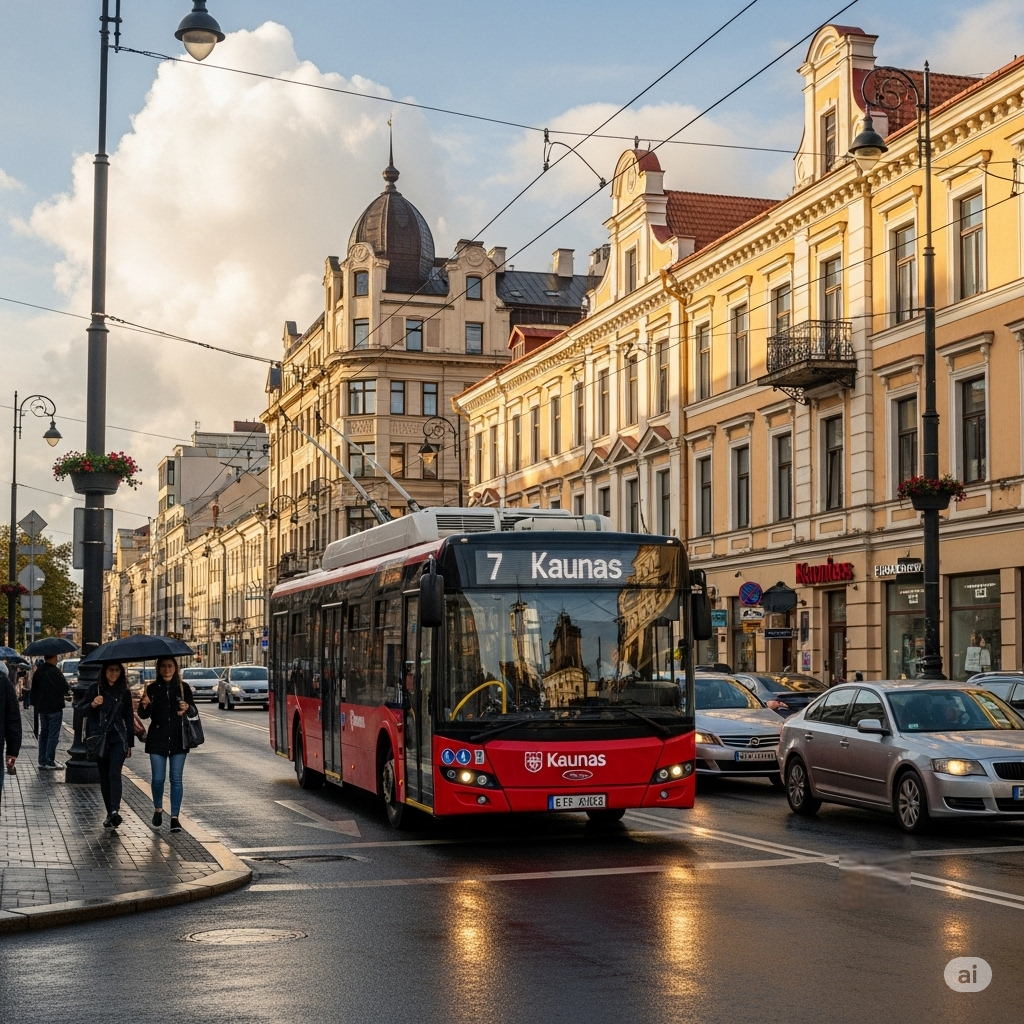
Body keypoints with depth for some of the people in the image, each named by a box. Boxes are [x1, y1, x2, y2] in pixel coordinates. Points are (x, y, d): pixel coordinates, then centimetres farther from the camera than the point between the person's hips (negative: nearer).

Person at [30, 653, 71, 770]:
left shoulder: (38, 671, 5)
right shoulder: (55, 672, -18)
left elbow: (34, 689, 12)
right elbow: (66, 689, -18)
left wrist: (35, 704, 20)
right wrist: (68, 689, 4)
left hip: (42, 707, 7)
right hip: (54, 707, -7)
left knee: (43, 734, 14)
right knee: (53, 735, -3)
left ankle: (42, 761, 16)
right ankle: (50, 762, -3)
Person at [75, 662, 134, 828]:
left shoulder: (124, 692, 6)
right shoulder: (95, 689, 2)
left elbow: (129, 718, 12)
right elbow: (79, 710, 2)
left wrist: (130, 743, 11)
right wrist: (92, 705, -19)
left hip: (118, 739, -1)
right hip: (98, 738, 1)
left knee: (114, 773, -16)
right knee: (104, 776, 4)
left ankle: (115, 811, -27)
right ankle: (110, 813, 11)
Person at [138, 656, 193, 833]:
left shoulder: (183, 688, 2)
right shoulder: (152, 689, 2)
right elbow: (144, 715, 4)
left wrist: (187, 709, -15)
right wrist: (144, 705, -17)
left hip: (178, 739, 0)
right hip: (157, 739, 0)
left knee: (176, 779, 0)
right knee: (158, 778, 1)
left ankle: (175, 817, 7)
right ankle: (158, 809, 26)